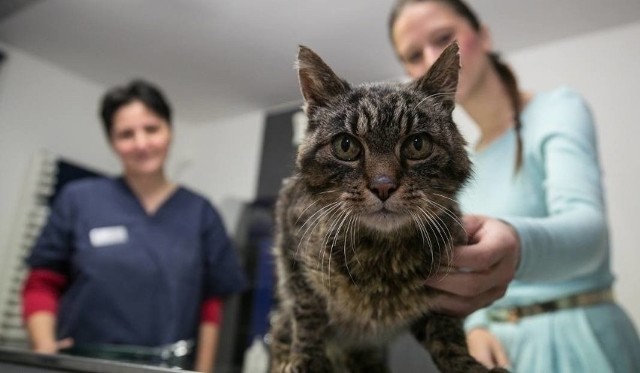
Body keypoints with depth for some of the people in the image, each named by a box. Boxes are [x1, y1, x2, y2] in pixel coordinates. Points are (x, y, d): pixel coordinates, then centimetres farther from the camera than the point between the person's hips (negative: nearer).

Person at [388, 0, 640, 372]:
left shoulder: (559, 108, -11)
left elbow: (587, 225, -28)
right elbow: (468, 274, 9)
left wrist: (519, 245, -49)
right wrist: (477, 326, -10)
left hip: (578, 340, -5)